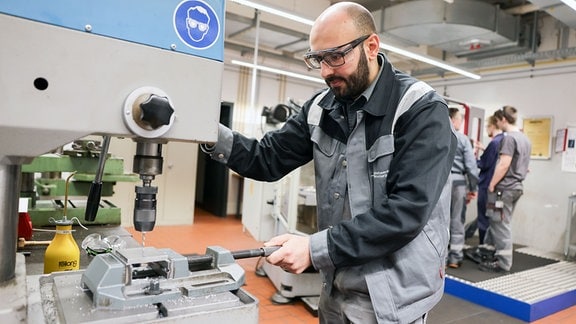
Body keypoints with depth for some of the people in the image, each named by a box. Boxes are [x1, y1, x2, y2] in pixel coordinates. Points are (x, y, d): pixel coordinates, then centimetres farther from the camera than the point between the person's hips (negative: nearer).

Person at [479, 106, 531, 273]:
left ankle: (503, 262, 6)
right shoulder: (525, 138, 14)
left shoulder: (509, 137, -15)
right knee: (499, 224, 15)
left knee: (501, 225, -1)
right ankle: (489, 251, 24)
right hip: (516, 186, 9)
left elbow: (504, 164, -22)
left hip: (504, 188, -9)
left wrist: (492, 184, -15)